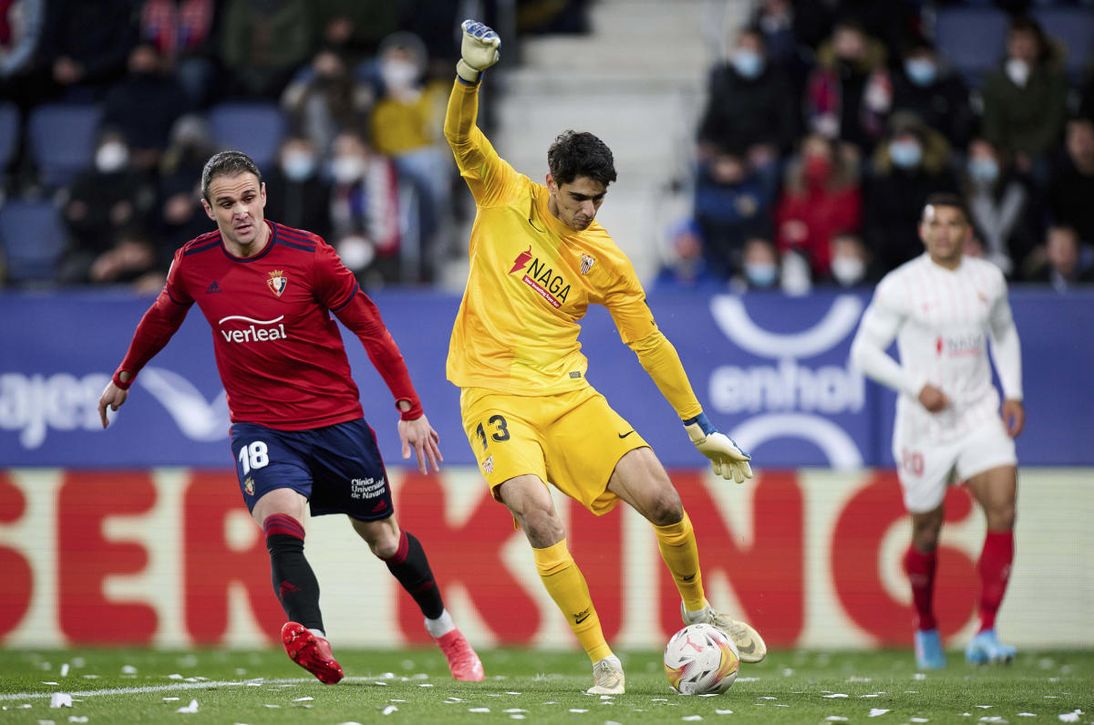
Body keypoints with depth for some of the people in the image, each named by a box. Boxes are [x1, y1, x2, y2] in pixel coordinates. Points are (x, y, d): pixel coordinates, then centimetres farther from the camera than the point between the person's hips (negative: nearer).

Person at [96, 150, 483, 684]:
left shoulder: (307, 255, -12)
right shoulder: (193, 264, -4)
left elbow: (369, 327, -5)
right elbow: (162, 318, 18)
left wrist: (410, 409, -4)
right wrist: (123, 378, 31)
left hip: (336, 421, -1)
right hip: (259, 428, 1)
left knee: (383, 538, 13)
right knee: (280, 527, -28)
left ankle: (444, 631, 38)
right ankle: (312, 640, -48)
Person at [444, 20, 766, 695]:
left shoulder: (607, 261, 3)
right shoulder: (506, 197, -1)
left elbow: (650, 344, 9)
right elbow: (461, 135, -13)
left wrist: (702, 429, 8)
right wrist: (471, 72, -32)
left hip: (568, 395, 3)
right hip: (495, 393, -3)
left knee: (663, 500, -8)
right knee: (541, 519, -25)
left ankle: (698, 610, 22)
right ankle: (602, 659, -14)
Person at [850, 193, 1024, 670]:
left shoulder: (989, 278, 6)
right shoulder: (900, 286, -7)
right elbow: (864, 349, -5)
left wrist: (1012, 392, 10)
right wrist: (916, 386, -16)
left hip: (980, 416, 3)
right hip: (924, 425, -3)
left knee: (1002, 509, -17)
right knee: (926, 532, 5)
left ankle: (985, 634, -17)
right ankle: (926, 630, 30)